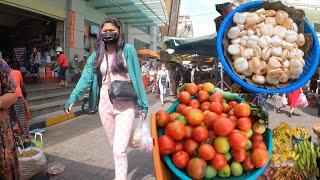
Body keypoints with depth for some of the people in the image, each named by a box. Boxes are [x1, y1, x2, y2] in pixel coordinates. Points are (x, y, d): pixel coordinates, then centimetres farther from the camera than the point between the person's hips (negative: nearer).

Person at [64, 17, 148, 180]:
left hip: (125, 105, -4)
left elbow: (137, 77, -5)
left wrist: (143, 103, -5)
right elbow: (86, 78, -4)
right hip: (105, 104, 4)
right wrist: (73, 98, -18)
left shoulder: (127, 50, -4)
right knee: (115, 147, 18)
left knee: (119, 150, -8)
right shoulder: (96, 54, 5)